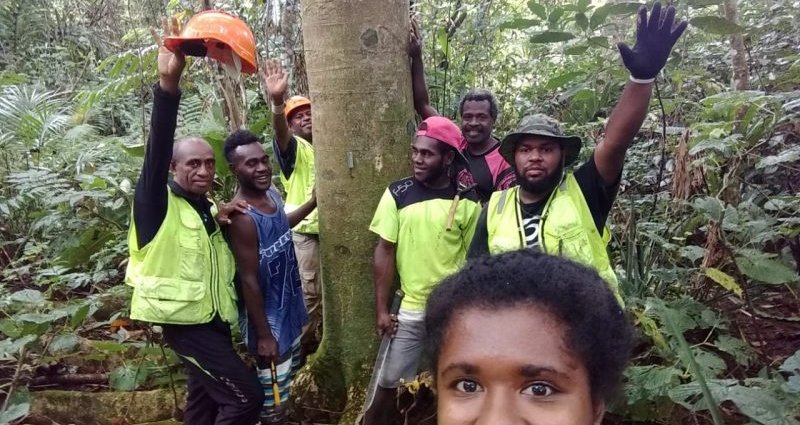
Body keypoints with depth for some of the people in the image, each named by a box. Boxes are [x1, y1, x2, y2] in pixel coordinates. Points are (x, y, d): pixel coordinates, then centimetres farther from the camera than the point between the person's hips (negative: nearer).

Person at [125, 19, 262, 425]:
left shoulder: (209, 209, 9)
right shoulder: (158, 202, -11)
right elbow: (158, 146, -28)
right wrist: (168, 83, -39)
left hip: (212, 319, 7)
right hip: (183, 320, -7)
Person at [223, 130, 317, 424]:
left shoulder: (272, 193, -3)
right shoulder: (242, 218, -29)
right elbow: (249, 281, -24)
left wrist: (313, 203, 19)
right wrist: (263, 334, -18)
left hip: (290, 306, 9)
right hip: (268, 316, -9)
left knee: (289, 374, 27)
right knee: (273, 394, 9)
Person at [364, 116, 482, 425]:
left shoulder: (467, 202, -6)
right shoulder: (397, 194, -6)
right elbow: (384, 252, -3)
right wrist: (381, 309, -4)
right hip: (410, 309, 0)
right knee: (387, 382, 10)